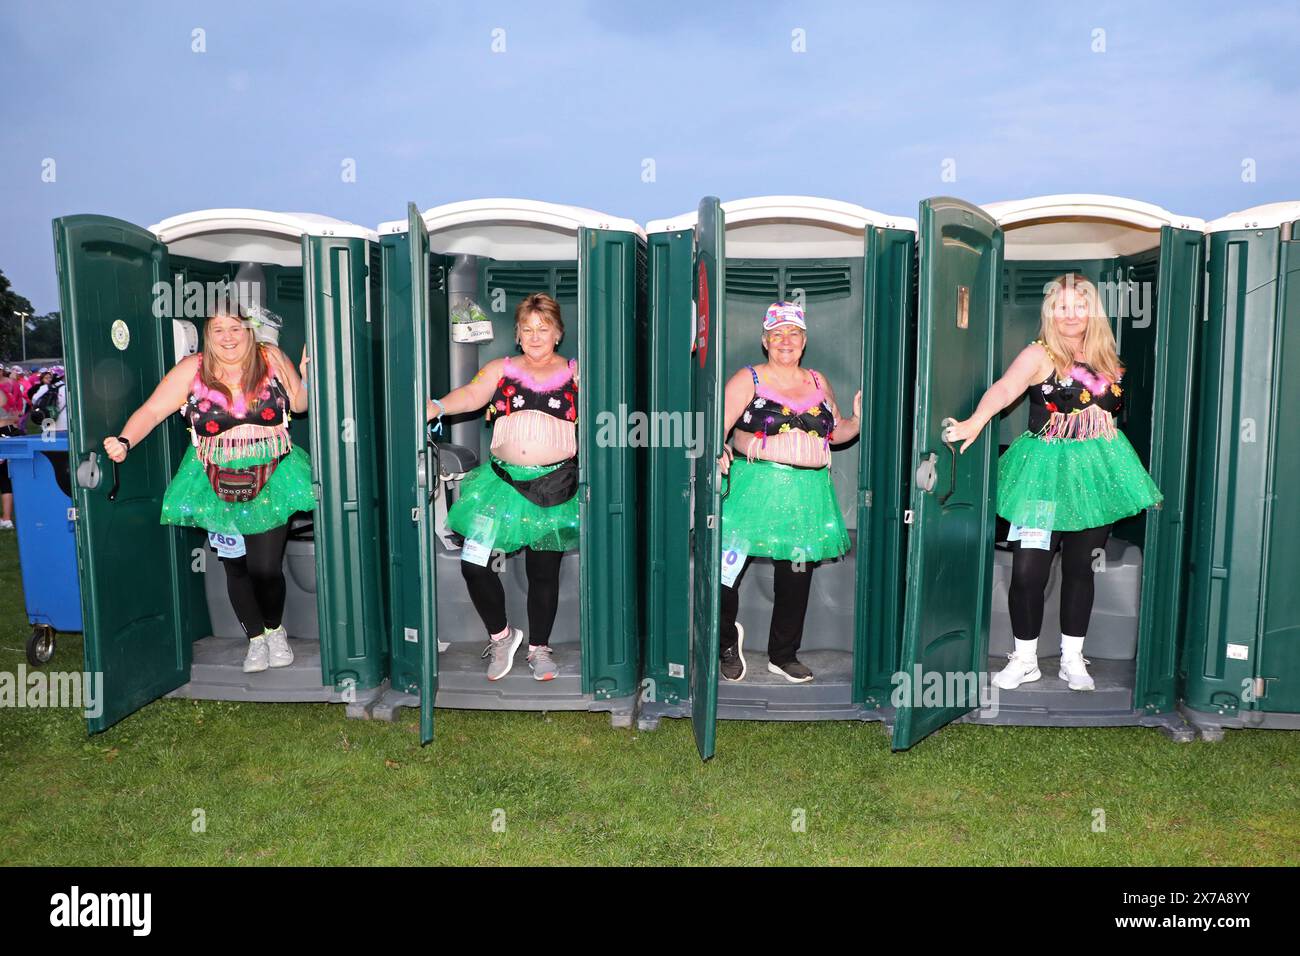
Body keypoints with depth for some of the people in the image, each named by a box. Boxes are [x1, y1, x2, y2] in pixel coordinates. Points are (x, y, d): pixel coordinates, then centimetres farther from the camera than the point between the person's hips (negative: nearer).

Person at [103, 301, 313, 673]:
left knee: (266, 568, -1)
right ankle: (256, 639, 34)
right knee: (235, 568, 11)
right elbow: (152, 411, -9)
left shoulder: (272, 358, -3)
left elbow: (299, 404, 9)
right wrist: (125, 441, -25)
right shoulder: (192, 369, -4)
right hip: (217, 486, 1)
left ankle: (275, 630, 30)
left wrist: (306, 375, -10)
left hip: (271, 480, -1)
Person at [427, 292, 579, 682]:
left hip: (555, 484, -1)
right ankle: (501, 635, 20)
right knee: (473, 562, -5)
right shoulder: (499, 369, 8)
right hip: (504, 479, 1)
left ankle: (538, 648, 27)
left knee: (543, 572, 7)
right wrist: (438, 407, -25)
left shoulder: (575, 373, 7)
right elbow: (471, 394, -7)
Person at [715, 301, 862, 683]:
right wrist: (717, 452, -28)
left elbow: (836, 432, 23)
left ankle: (784, 654, 27)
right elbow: (718, 426, -9)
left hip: (807, 494, 4)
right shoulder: (748, 379, 1)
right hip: (755, 489, -4)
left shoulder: (817, 383, 15)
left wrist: (858, 419, 4)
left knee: (797, 576, 9)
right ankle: (727, 640, 19)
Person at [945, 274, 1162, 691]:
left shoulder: (1104, 357, 9)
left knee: (1080, 567, 11)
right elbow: (1004, 388, -27)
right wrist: (976, 420, -47)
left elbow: (1111, 408, 20)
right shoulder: (1039, 354, -8)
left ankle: (1072, 659, 26)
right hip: (1045, 469, -4)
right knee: (1028, 570, -6)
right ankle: (1025, 659, 13)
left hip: (1095, 471, 5)